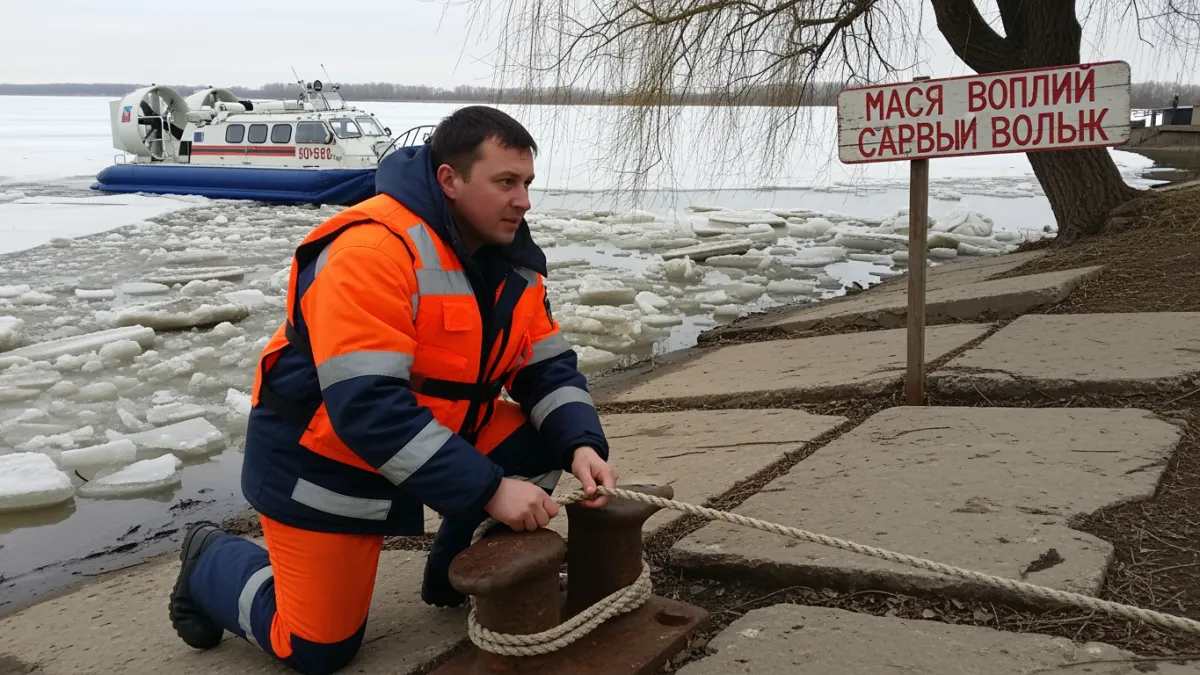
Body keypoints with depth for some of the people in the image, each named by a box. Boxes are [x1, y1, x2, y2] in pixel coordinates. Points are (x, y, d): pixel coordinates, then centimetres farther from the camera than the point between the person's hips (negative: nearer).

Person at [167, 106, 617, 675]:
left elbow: (548, 367, -3)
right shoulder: (373, 248, -31)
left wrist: (581, 446, -23)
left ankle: (454, 576, 12)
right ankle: (212, 563, 28)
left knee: (545, 442, -12)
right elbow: (367, 405, -37)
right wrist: (487, 490, -38)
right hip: (323, 458, -7)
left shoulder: (511, 259, -5)